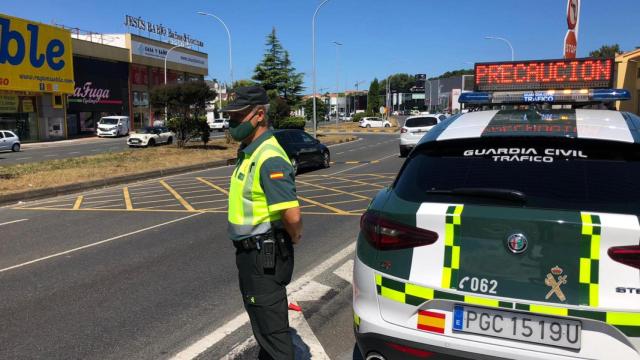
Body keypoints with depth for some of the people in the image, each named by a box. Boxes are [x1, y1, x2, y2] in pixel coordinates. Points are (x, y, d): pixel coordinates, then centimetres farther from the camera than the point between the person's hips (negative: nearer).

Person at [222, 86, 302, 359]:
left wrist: (294, 237, -14)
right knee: (262, 318, 26)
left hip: (264, 256, -10)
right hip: (250, 253, 10)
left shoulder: (269, 158, -25)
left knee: (272, 326, 2)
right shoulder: (249, 152, 8)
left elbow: (292, 215, -33)